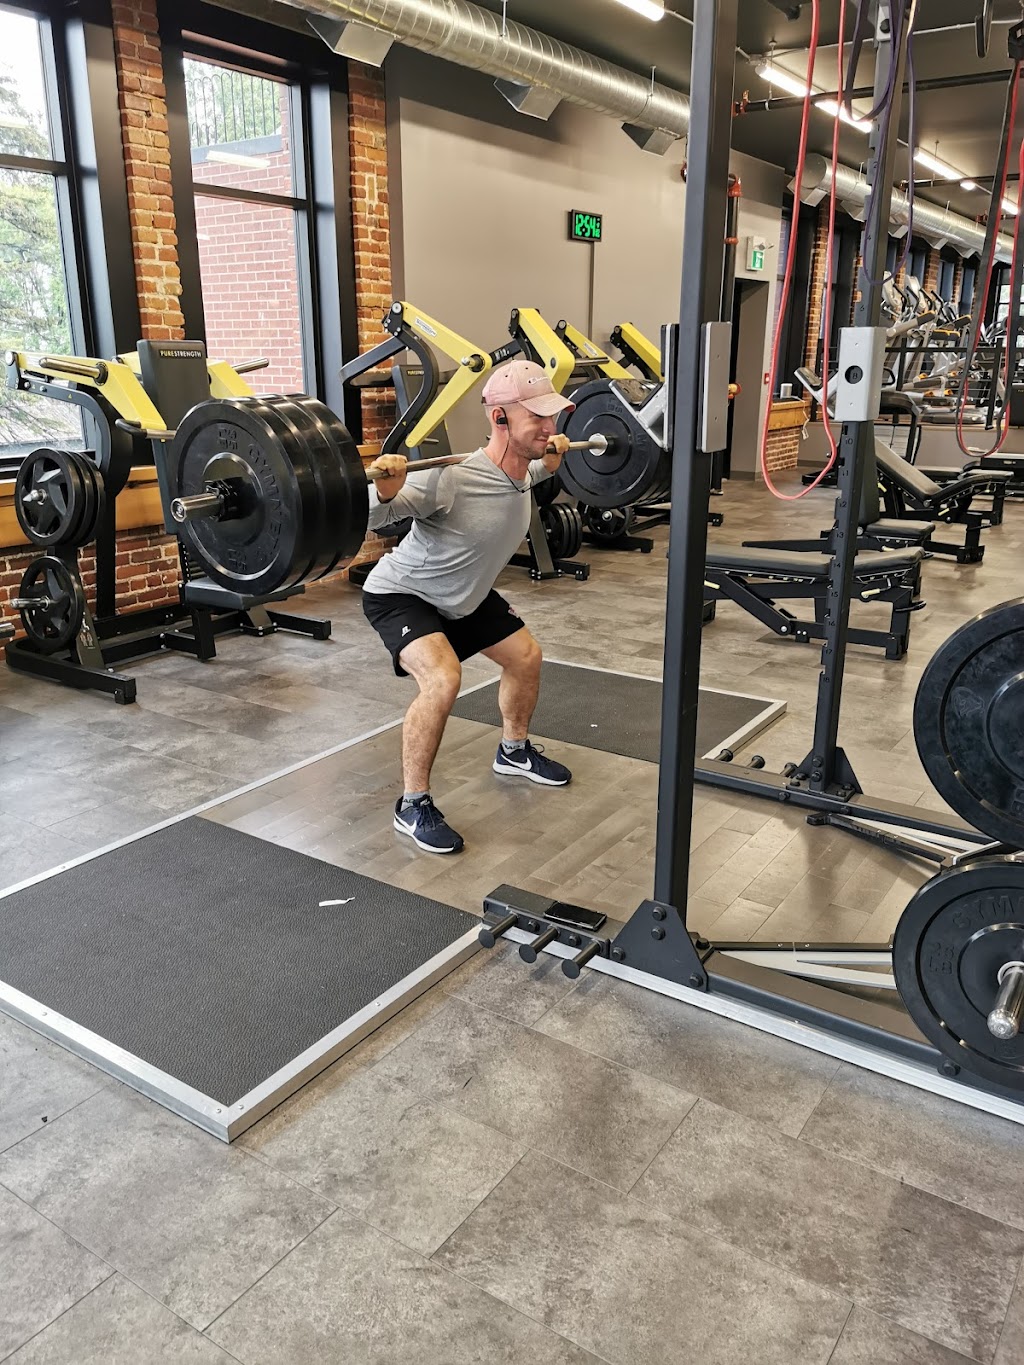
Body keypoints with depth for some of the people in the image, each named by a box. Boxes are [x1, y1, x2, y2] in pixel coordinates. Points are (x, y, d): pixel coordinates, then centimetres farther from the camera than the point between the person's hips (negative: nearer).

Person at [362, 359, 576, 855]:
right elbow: (366, 518, -40)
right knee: (442, 679, -30)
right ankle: (412, 806, -11)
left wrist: (553, 458, 12)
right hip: (402, 594, -8)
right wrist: (384, 490, -57)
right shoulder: (453, 480, -37)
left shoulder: (521, 473, -11)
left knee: (526, 656, 15)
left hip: (466, 594, 9)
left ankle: (514, 751, 41)